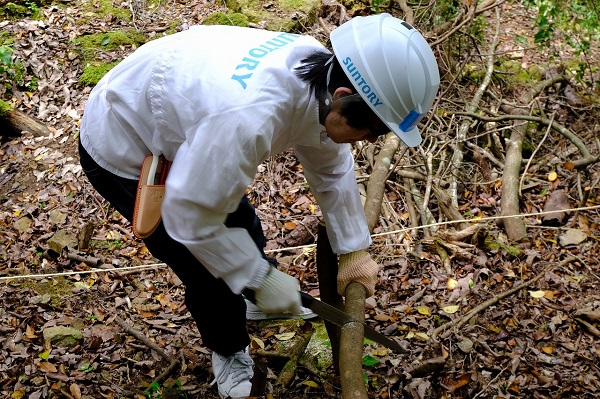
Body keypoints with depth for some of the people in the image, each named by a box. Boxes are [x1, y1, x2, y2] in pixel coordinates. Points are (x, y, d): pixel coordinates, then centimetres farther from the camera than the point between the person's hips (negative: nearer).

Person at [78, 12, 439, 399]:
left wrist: (354, 249, 5)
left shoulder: (317, 68, -18)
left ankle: (257, 301, 49)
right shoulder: (247, 120, -45)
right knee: (210, 269, -1)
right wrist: (261, 277, -20)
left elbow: (331, 167, -1)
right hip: (121, 151, -7)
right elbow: (192, 216, -32)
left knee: (242, 226, 19)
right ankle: (229, 352, 29)